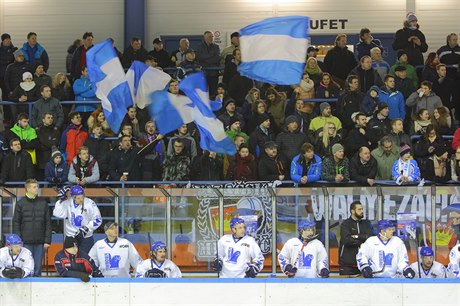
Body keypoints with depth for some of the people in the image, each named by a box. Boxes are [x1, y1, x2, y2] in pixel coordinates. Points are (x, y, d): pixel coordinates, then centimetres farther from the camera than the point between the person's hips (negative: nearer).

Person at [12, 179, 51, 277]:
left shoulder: (43, 203, 6)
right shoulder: (20, 203, 2)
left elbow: (48, 223, 6)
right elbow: (16, 224, 2)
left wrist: (47, 240, -1)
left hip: (40, 243, 1)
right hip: (26, 242, -1)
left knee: (38, 269, 5)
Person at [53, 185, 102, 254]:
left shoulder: (90, 204, -13)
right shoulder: (67, 203, -6)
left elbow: (97, 220, -7)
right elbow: (58, 214, -17)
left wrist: (87, 228, -16)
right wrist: (62, 200, -20)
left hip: (86, 237, -2)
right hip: (70, 237, 2)